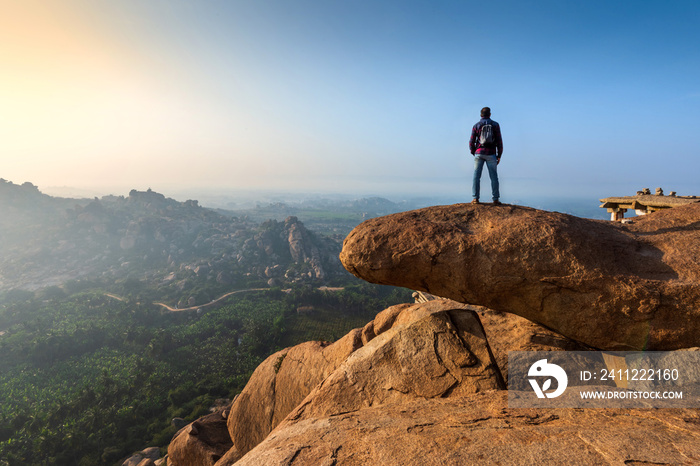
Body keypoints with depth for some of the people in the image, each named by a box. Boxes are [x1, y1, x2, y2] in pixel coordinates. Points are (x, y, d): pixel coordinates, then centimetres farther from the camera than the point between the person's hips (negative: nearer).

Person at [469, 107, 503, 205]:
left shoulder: (476, 126, 4)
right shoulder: (495, 125, 5)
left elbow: (471, 142, 2)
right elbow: (499, 141, 2)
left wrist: (473, 153, 17)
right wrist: (499, 156, 8)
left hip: (479, 153, 0)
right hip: (491, 154, 0)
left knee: (476, 176, 1)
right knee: (494, 177, 3)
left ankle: (475, 198, -6)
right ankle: (495, 199, 1)